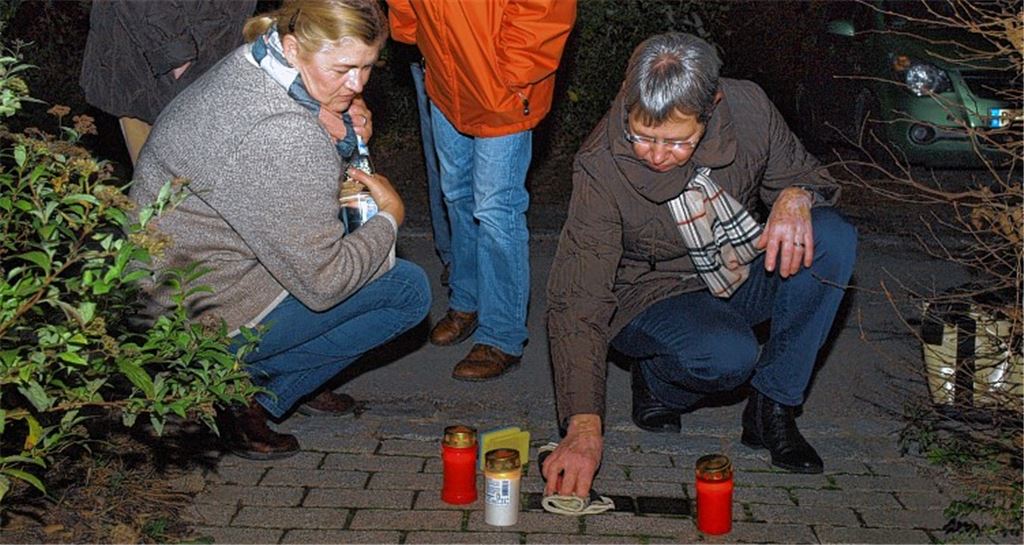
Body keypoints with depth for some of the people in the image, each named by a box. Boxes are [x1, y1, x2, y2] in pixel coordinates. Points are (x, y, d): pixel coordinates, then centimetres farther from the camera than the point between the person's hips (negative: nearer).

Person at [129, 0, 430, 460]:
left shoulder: (244, 67, -1)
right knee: (409, 290, -5)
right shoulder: (282, 137, -30)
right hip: (206, 320, -9)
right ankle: (248, 397, 0)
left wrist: (342, 141, -5)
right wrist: (390, 216, -8)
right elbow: (324, 283, -24)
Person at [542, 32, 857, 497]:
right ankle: (657, 381, 1)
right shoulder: (601, 168, -27)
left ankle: (771, 407, -11)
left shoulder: (748, 108, -19)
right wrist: (584, 428, -39)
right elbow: (579, 304, -29)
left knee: (833, 240, -25)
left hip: (743, 275, 4)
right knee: (727, 355, -36)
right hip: (656, 298, -4)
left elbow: (804, 174, 1)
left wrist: (795, 198, -26)